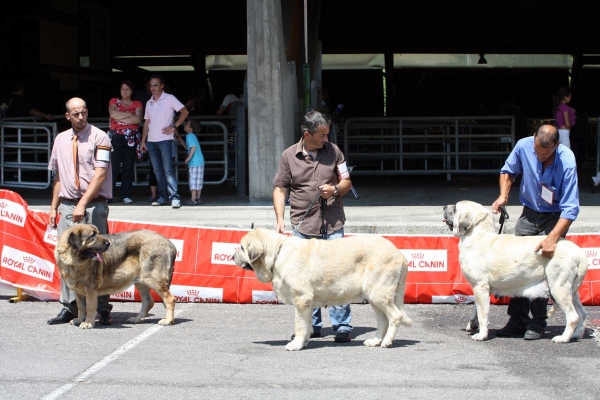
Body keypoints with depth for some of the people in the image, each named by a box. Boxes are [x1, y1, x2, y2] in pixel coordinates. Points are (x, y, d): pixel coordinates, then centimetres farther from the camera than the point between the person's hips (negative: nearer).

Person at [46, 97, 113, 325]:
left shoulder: (99, 137, -5)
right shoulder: (61, 140, 13)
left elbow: (100, 174, -12)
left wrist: (83, 204, -19)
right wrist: (54, 207, 13)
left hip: (94, 206, -5)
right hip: (67, 205, 5)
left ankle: (103, 309, 1)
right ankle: (69, 307, 8)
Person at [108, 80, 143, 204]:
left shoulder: (137, 104, 13)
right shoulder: (114, 101, 12)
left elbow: (138, 119, -5)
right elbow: (113, 113, -9)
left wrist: (122, 119, -8)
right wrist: (130, 114, -6)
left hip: (132, 138, 1)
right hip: (116, 137, -1)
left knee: (129, 167, 0)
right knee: (113, 166, -8)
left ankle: (126, 195, 4)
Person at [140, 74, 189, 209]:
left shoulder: (169, 99, -2)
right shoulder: (149, 103, 15)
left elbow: (185, 112, -6)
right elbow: (147, 123, 18)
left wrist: (174, 127, -12)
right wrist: (143, 140, 11)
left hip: (165, 140, -6)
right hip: (151, 141, 6)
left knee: (168, 169, -13)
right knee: (158, 171, 7)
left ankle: (174, 197, -14)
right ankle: (162, 197, 12)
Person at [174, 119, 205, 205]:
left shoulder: (189, 136, -11)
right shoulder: (193, 136, 19)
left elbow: (193, 146, -23)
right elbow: (187, 147, 29)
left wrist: (189, 157, -23)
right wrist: (180, 139, 28)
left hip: (194, 163, -9)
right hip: (200, 162, 9)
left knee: (193, 181, -7)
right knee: (198, 181, 13)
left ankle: (193, 200, -7)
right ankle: (198, 198, 18)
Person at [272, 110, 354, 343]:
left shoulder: (333, 151, 5)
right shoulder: (289, 156, 2)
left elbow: (347, 182, 11)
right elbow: (280, 189, 5)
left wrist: (335, 189, -10)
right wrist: (280, 218, -6)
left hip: (333, 225, 0)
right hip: (303, 225, 0)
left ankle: (342, 326, 0)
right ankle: (312, 325, 18)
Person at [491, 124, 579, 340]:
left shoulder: (567, 162, -29)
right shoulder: (523, 146, -17)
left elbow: (570, 209, -28)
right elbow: (508, 171, 6)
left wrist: (553, 238, -35)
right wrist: (503, 195, -10)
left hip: (555, 217, -4)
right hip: (529, 214, 4)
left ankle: (537, 323, -2)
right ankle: (517, 321, 8)